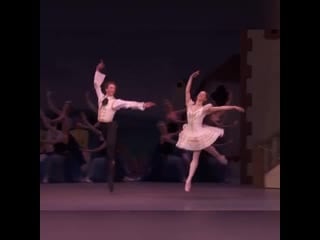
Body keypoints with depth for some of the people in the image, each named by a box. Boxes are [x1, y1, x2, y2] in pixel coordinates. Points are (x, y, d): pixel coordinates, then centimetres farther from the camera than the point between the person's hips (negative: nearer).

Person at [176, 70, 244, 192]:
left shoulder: (205, 108, -3)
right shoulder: (190, 104, 4)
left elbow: (222, 108, -1)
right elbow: (187, 91, 3)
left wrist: (234, 107, -2)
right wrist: (191, 77, 2)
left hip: (200, 133, -3)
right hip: (190, 133, 3)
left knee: (195, 157, 4)